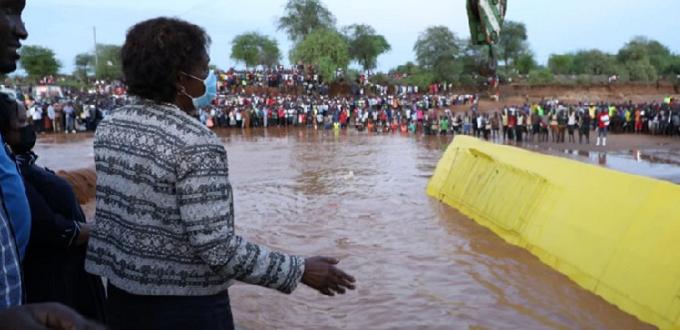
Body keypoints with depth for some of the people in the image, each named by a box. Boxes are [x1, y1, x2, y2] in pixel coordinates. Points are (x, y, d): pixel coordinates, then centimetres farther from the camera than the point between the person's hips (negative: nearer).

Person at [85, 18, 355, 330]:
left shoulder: (109, 127, 0)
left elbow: (115, 211, 9)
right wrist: (300, 271, -17)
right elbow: (216, 247, -24)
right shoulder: (196, 143, -22)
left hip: (123, 296, 7)